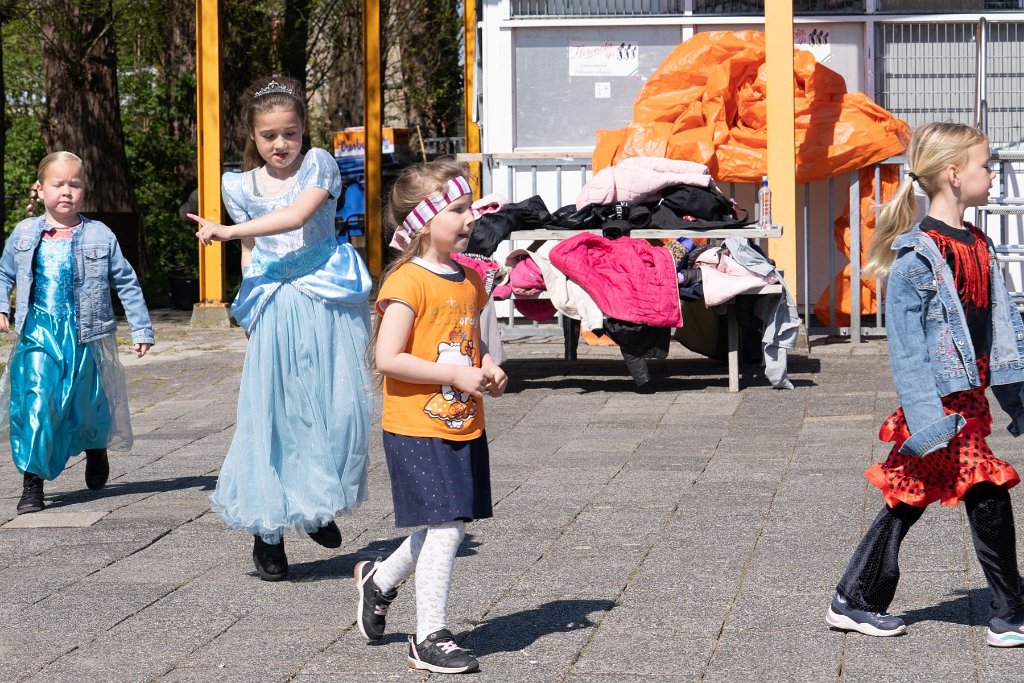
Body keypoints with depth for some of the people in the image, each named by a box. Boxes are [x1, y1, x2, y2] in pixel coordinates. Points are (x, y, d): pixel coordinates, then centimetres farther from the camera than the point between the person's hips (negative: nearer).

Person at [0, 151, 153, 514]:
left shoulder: (100, 236, 0)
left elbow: (127, 284, 6)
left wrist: (141, 330, 5)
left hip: (86, 336, 0)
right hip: (38, 334, 0)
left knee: (88, 406, 10)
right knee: (35, 403, -14)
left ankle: (96, 451, 43)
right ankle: (32, 482, -10)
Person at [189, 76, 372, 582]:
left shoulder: (318, 165, 1)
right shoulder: (242, 186, 10)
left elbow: (297, 215, -16)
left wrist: (228, 231, -17)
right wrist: (250, 309, 10)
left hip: (326, 303, -1)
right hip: (274, 308, 1)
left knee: (335, 406, -3)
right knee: (271, 412, -5)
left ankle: (319, 507, 20)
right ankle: (267, 528, 2)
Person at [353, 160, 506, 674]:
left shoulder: (469, 280, 11)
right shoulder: (408, 283, -15)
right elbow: (387, 359, -20)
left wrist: (488, 369, 3)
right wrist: (454, 374, -20)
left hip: (464, 427, 8)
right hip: (418, 429, -8)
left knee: (453, 526, 12)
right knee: (444, 529, -8)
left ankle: (379, 580, 36)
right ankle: (429, 639, 4)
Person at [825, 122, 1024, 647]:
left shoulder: (979, 246, 12)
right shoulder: (918, 254, -15)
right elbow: (905, 343, -16)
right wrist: (926, 417, -21)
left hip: (969, 399, 9)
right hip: (941, 401, -9)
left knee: (909, 498, 12)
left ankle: (855, 602, 20)